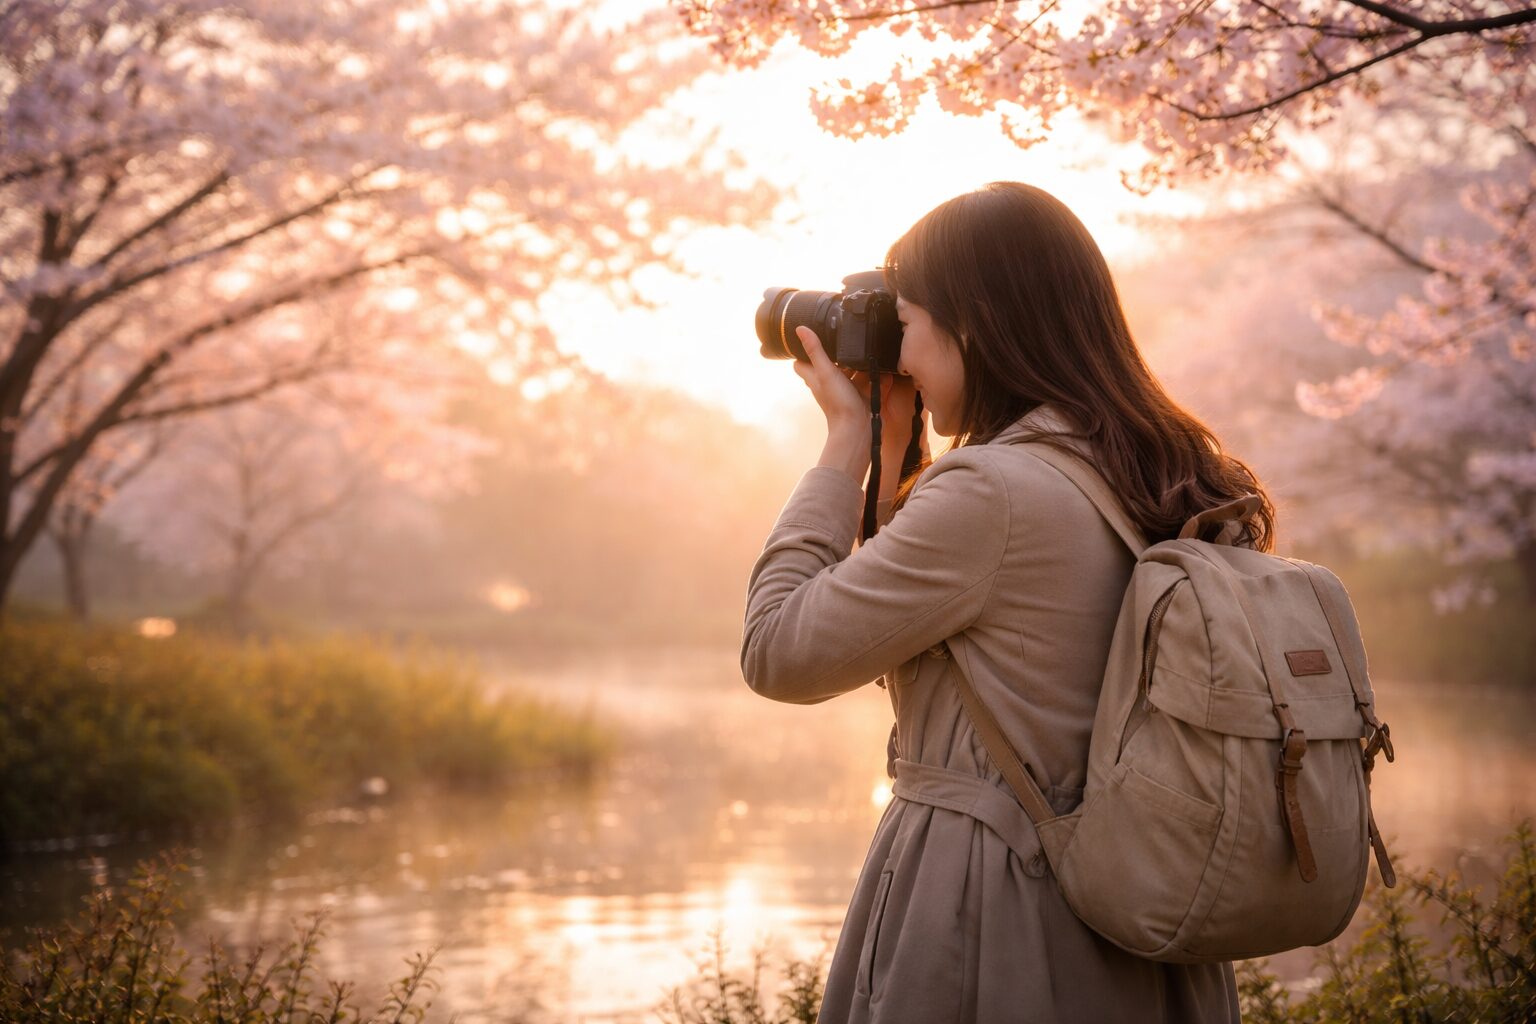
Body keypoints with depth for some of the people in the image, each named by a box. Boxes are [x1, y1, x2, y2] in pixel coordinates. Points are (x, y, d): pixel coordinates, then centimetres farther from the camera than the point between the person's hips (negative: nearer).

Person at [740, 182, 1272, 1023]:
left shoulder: (989, 494, -19)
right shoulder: (1154, 479, 7)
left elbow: (777, 654, -10)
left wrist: (849, 440, -5)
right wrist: (896, 448, 10)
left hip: (984, 928, -8)